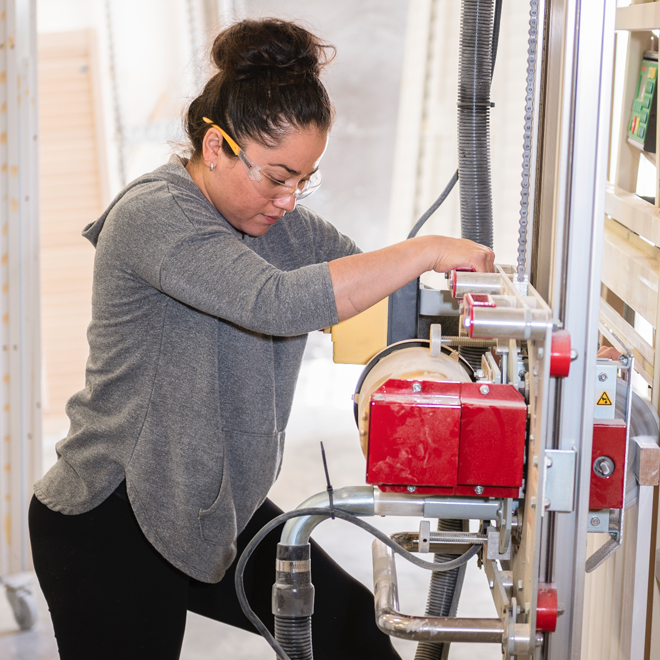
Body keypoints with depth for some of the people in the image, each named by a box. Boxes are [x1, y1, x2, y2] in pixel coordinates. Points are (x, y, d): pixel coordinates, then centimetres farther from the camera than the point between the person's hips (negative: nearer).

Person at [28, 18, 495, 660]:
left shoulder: (284, 221, 5)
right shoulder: (152, 215, -22)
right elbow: (279, 302, -36)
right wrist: (426, 251, -28)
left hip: (219, 507, 8)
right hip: (108, 528, -7)